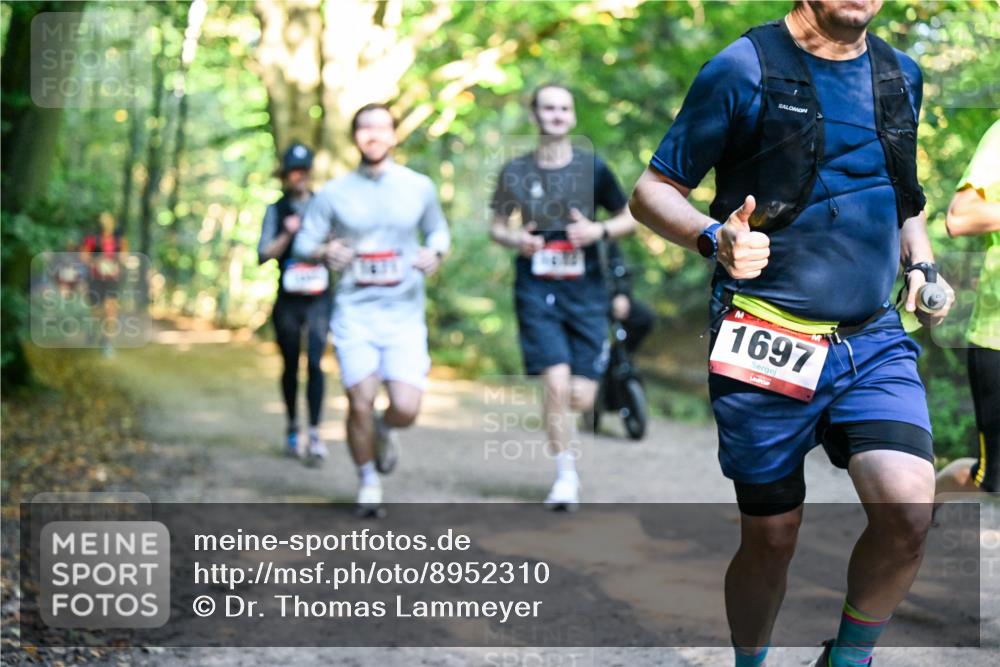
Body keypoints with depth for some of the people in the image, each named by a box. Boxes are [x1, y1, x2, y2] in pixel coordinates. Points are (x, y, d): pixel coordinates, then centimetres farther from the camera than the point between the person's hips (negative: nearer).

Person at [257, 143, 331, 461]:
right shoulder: (276, 210, 5)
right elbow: (264, 255, -2)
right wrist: (287, 235, -15)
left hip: (319, 299, -1)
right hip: (287, 300, 1)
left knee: (315, 362, -12)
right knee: (291, 365, 8)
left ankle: (315, 433, -14)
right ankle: (292, 426, 25)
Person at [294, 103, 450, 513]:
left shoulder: (419, 188, 6)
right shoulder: (333, 193, 3)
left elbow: (438, 230, 18)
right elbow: (304, 242, 6)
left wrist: (435, 252, -5)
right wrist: (324, 252, -17)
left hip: (404, 314, 1)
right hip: (354, 313, 0)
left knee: (406, 409, -11)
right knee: (360, 404, -9)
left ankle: (385, 430, 28)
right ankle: (367, 480, 18)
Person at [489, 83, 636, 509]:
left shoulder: (592, 168, 2)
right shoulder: (516, 172, 3)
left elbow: (629, 219, 10)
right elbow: (497, 226, 14)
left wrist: (600, 231, -10)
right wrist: (515, 239, -9)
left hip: (585, 291, 1)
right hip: (537, 290, -1)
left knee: (581, 399, -3)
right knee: (557, 384, -16)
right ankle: (565, 476, 0)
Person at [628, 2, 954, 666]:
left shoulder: (902, 76, 11)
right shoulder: (743, 69, -6)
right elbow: (652, 191, -3)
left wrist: (920, 266, 8)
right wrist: (714, 237, -23)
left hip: (875, 338, 4)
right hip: (769, 345, -3)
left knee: (909, 512, -17)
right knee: (771, 539, 6)